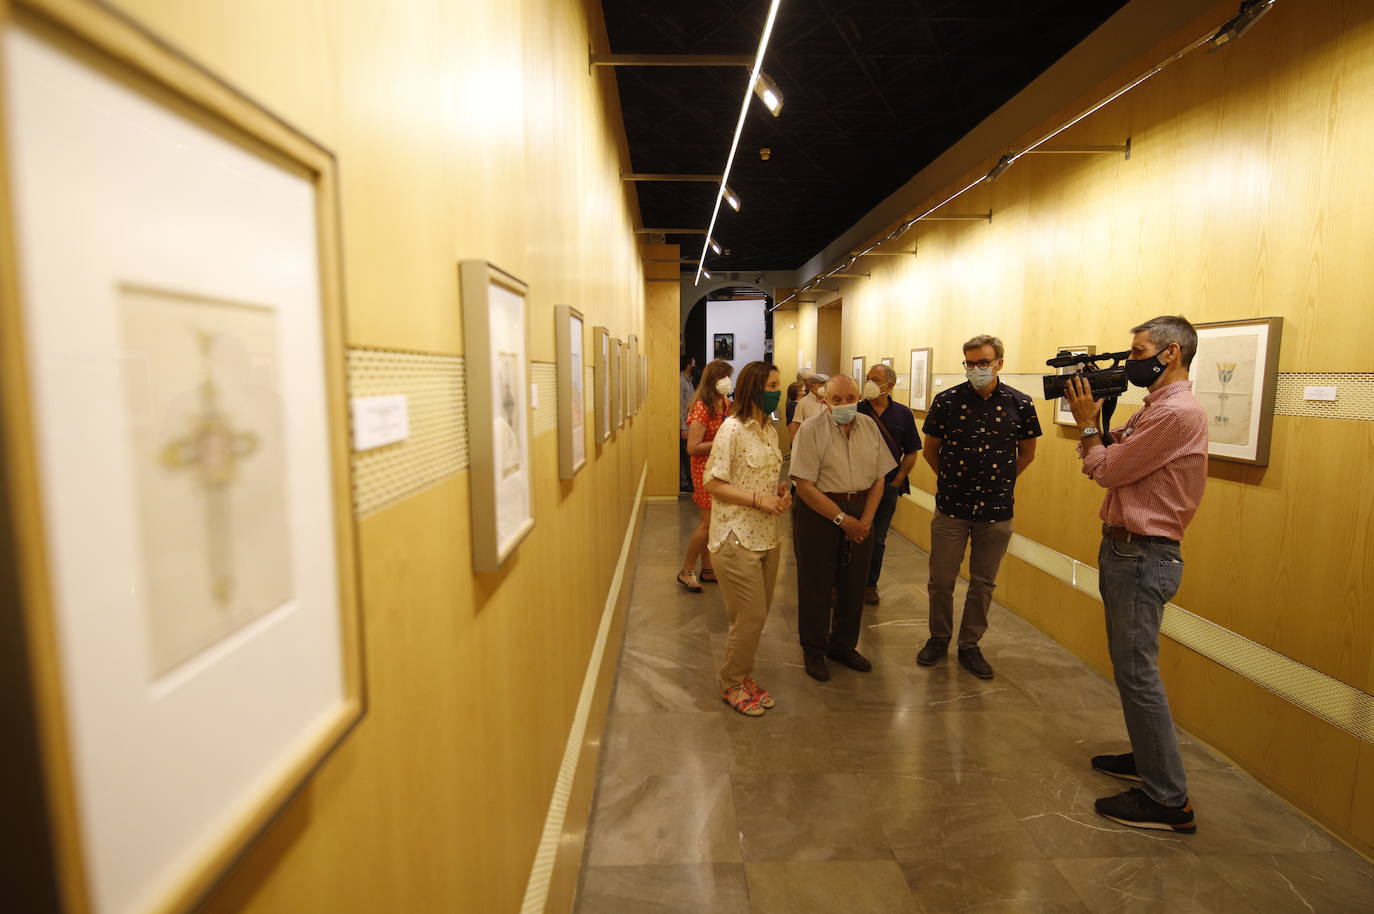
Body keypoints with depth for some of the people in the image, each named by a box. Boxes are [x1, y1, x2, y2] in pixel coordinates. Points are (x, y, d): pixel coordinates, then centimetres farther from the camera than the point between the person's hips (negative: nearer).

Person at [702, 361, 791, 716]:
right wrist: (759, 499, -21)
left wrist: (781, 490, -1)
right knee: (750, 617, -1)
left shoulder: (770, 429, 10)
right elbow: (713, 483, -16)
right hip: (738, 537, -7)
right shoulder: (732, 428, -14)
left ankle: (743, 675, 33)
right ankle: (730, 684, 20)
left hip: (768, 536, 8)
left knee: (757, 615, 15)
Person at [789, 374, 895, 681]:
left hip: (860, 510, 5)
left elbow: (879, 478, 6)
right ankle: (814, 651, 26)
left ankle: (844, 645, 35)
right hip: (818, 513, -5)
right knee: (816, 586, 6)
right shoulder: (811, 429, -13)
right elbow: (804, 486, -17)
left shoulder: (869, 426, 3)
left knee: (853, 584, 14)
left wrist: (866, 519, -5)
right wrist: (842, 519, -15)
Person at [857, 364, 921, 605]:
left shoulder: (903, 414, 2)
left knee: (877, 540, 12)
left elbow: (911, 453, 6)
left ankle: (870, 584, 26)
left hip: (887, 486, 2)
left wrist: (896, 482, 0)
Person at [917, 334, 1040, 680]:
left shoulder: (1019, 404, -2)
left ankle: (970, 645, 29)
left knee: (983, 583, 12)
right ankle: (939, 638, 28)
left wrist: (1001, 482, 13)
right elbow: (930, 450, 8)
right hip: (951, 507, -1)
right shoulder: (947, 401, -5)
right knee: (941, 580, 7)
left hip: (997, 509, 1)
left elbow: (1026, 453, 13)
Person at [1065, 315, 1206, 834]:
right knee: (1130, 664, 19)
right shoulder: (1155, 408, 15)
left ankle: (1168, 800, 6)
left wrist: (1087, 424, -4)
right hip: (1125, 549, 10)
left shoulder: (1178, 412, -18)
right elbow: (1112, 457, 14)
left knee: (1137, 671, -5)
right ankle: (1148, 757, 34)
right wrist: (1093, 419, 4)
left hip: (1142, 555, -10)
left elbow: (1107, 470, -17)